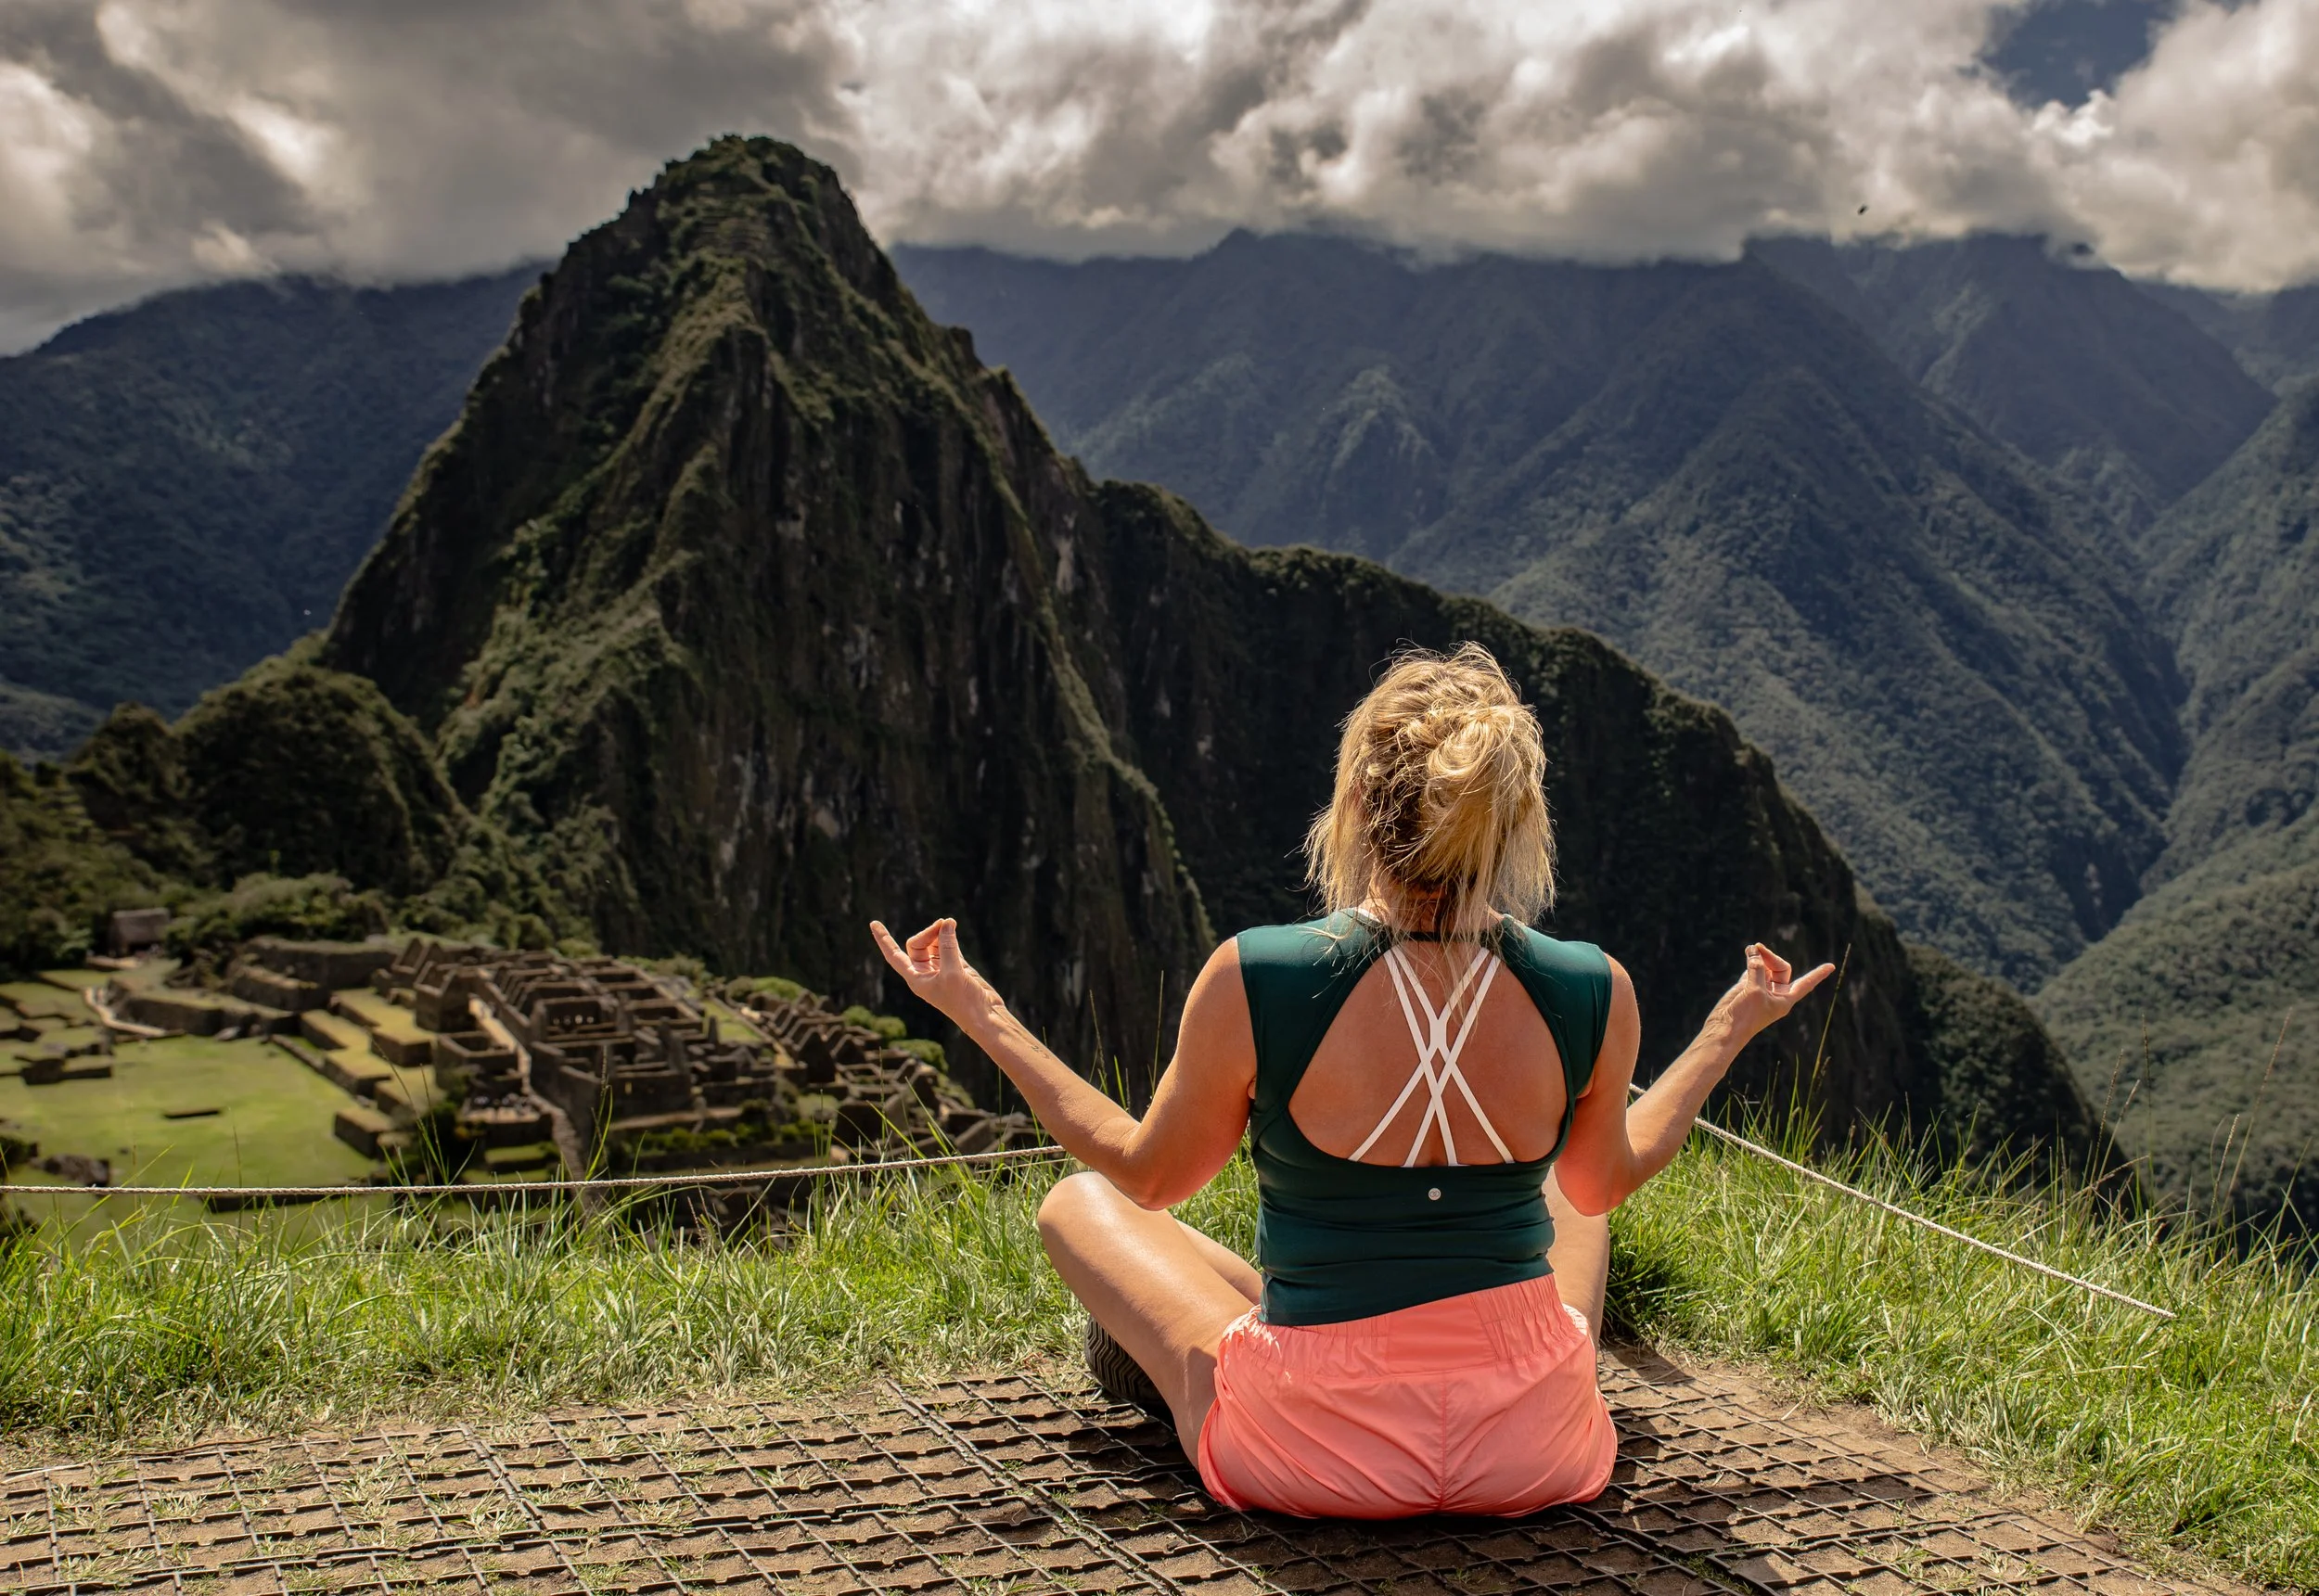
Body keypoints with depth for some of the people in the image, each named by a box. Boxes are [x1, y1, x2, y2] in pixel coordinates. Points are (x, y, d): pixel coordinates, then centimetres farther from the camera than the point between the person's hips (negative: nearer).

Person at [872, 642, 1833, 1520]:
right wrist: (1732, 1030, 21)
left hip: (1308, 1457, -3)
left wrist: (979, 1016, 8)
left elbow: (1149, 1176, -3)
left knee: (1078, 1203, 20)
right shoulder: (1593, 993, -14)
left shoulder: (1252, 983, -21)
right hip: (1534, 1455, 3)